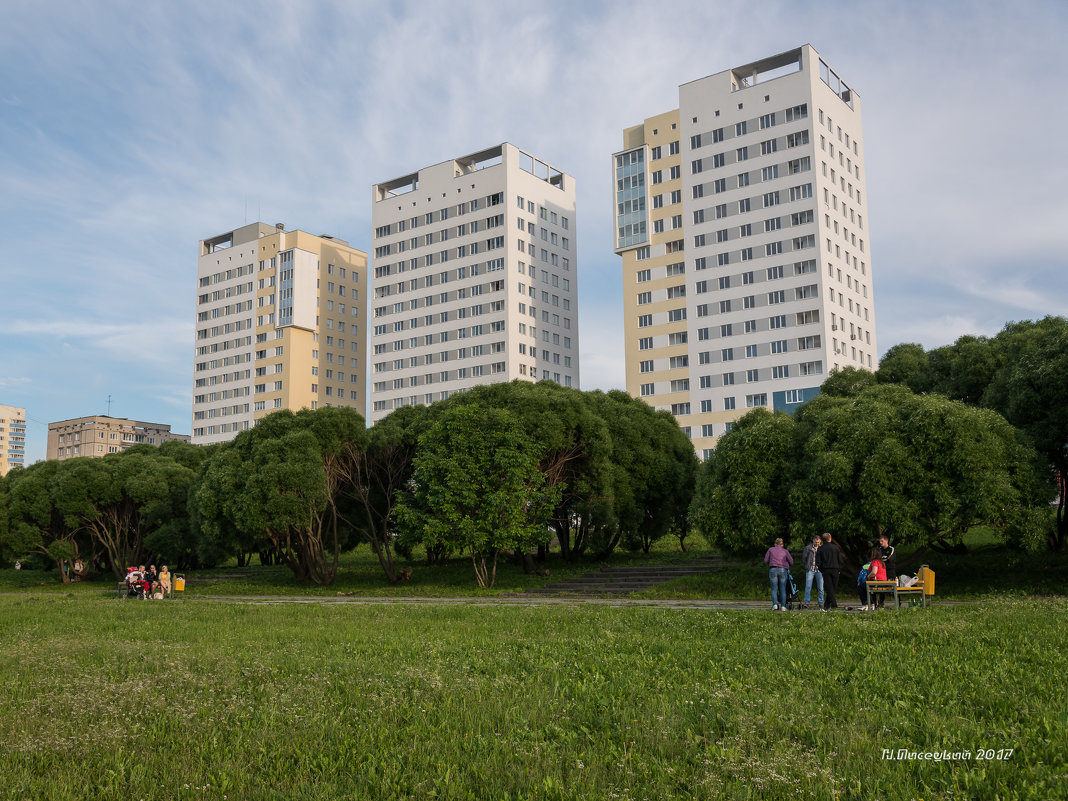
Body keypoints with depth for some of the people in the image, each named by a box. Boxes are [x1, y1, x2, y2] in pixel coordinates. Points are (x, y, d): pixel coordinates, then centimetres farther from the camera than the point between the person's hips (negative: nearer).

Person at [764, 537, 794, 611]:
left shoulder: (770, 549, 11)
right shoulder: (785, 551, 12)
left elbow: (766, 561, 8)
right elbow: (791, 562, 10)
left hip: (773, 570, 0)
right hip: (783, 570, 1)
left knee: (774, 589, 0)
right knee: (783, 589, 6)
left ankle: (775, 604, -16)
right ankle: (783, 606, 2)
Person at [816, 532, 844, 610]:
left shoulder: (820, 549, 0)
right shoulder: (836, 548, 2)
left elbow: (818, 562, -2)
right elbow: (840, 560, 3)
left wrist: (821, 570, 9)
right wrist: (839, 570, 11)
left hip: (825, 570, -1)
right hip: (835, 570, 1)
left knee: (829, 588, 0)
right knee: (833, 588, 8)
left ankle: (834, 604, -11)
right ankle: (826, 605, 8)